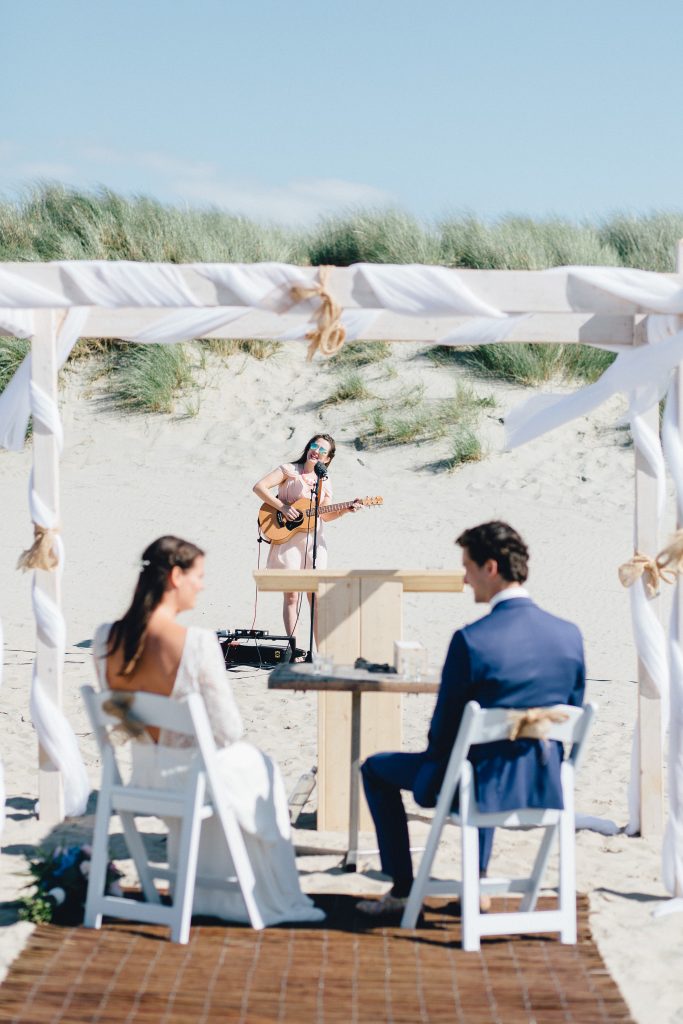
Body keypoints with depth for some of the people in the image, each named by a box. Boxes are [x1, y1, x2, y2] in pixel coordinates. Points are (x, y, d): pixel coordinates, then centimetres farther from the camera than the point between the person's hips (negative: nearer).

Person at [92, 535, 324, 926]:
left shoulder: (107, 638, -10)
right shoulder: (197, 643, -28)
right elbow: (229, 731, -19)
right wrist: (234, 734, 5)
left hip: (142, 773, 5)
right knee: (259, 769, 28)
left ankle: (203, 893, 50)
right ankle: (275, 903, 38)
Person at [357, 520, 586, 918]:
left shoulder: (471, 640, -22)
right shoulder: (570, 635, -6)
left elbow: (444, 731, -12)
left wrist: (438, 754, 11)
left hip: (484, 786, -6)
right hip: (547, 786, 6)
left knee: (377, 768, 22)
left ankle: (402, 888, 27)